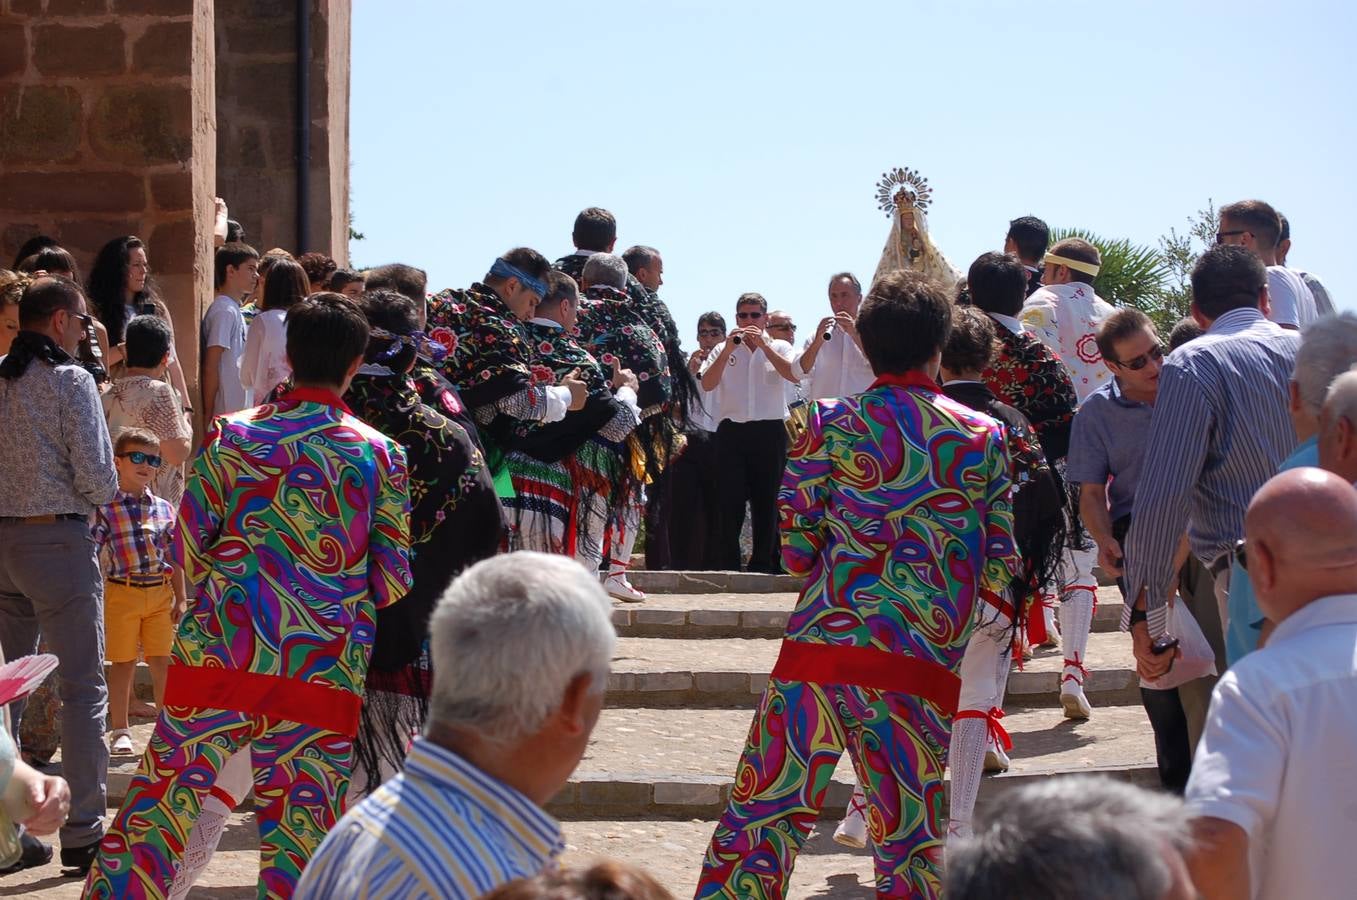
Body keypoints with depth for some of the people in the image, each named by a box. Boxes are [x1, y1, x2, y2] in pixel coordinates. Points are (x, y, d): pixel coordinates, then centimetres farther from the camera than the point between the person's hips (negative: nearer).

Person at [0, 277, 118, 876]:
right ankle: (83, 833, 0)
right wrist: (97, 498, 7)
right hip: (57, 539, -6)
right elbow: (98, 480, -13)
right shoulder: (70, 380, -10)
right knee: (83, 687, 0)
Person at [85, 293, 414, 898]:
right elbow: (392, 581, 4)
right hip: (325, 680, 0)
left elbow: (188, 549, 3)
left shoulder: (230, 435, 2)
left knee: (149, 822, 6)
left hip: (218, 658, 0)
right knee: (299, 849, 5)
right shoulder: (381, 455, 3)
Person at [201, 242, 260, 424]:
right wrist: (209, 414, -17)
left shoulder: (234, 310, 16)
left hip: (238, 410, 9)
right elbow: (210, 367, -16)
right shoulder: (224, 311, -13)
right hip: (226, 412, -9)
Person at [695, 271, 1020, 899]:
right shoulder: (983, 436, 7)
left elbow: (795, 545, 1)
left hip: (824, 642, -1)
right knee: (909, 842, 8)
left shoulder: (832, 423, 3)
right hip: (926, 669, 1)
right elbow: (1000, 564, 6)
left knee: (761, 814, 2)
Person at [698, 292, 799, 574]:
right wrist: (728, 350, -14)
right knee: (731, 498, -3)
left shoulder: (779, 347, 11)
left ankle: (763, 561, 7)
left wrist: (764, 345, -16)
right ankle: (729, 563, 0)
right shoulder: (724, 349, 13)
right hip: (732, 430, 0)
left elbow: (794, 375, -10)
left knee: (766, 498, 2)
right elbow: (707, 384, -3)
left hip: (769, 431, 0)